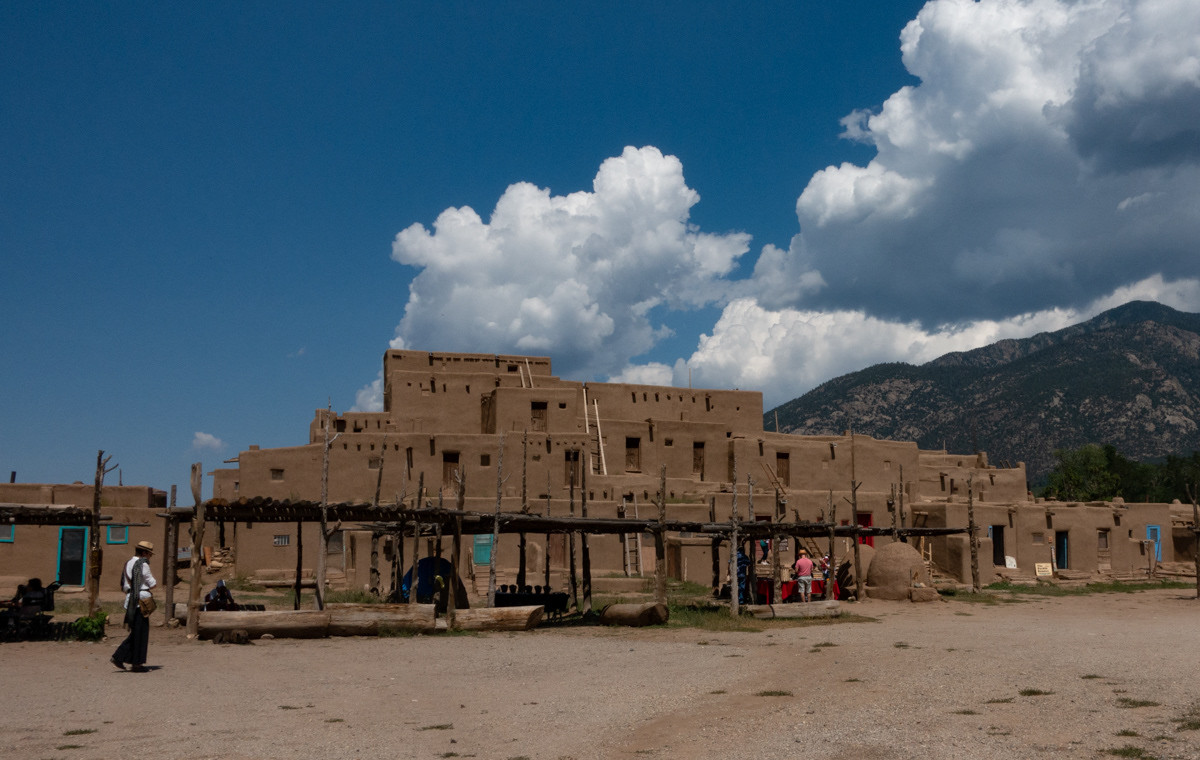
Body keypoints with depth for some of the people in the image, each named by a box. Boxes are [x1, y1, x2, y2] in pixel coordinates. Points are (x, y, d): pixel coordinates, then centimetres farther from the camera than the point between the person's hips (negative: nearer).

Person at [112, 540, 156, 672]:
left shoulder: (128, 564, 16)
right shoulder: (143, 565, -11)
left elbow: (124, 586, 20)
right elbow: (153, 584, -7)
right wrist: (153, 579, 12)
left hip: (130, 601, 9)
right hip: (141, 601, -8)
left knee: (135, 633, 16)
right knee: (141, 633, -1)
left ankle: (118, 657, 10)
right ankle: (137, 664, 3)